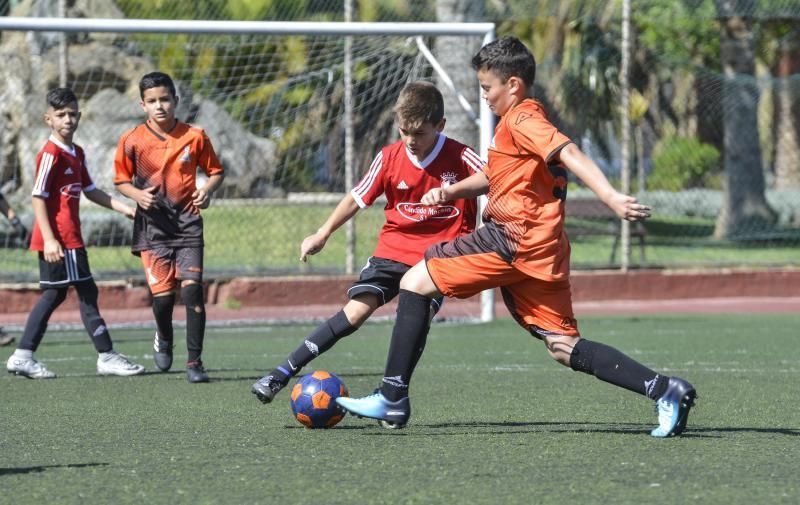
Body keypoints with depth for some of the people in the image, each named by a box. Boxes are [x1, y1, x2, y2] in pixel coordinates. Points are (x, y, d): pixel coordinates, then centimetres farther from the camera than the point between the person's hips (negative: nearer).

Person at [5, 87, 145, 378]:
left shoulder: (76, 153, 14)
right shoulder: (51, 154, -13)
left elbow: (91, 191, 22)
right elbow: (38, 197, -17)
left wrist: (125, 209, 15)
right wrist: (49, 239, -22)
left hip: (70, 237, 10)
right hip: (59, 239, -10)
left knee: (53, 295, 12)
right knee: (86, 292, -5)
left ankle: (23, 357, 13)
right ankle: (107, 357, -1)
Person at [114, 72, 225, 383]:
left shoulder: (194, 137, -1)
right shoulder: (132, 141, -2)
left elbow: (215, 171, 11)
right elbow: (121, 180, 8)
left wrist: (207, 190, -10)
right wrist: (138, 195, -13)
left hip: (188, 223, 0)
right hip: (152, 226, 0)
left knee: (192, 289, -12)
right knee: (162, 293, -6)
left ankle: (194, 361, -3)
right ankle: (163, 340, 29)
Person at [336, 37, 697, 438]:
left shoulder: (520, 119, -7)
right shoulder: (522, 122, 24)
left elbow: (570, 154, -22)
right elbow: (495, 176, 36)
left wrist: (612, 198, -37)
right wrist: (451, 192, 18)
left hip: (514, 236, -10)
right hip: (543, 251, 10)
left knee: (416, 281, -3)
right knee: (564, 347, 6)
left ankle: (393, 399, -7)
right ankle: (664, 390, -5)